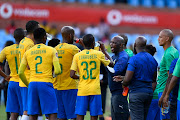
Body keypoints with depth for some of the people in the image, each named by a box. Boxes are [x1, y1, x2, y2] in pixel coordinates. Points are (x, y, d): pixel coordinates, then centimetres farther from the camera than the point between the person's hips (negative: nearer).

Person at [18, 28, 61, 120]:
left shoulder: (28, 53, 10)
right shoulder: (51, 51, 2)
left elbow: (20, 73, 7)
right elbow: (57, 71, -6)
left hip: (32, 84, 4)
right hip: (46, 84, -4)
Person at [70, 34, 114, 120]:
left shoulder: (77, 56, 0)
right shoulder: (99, 54, -1)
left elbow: (72, 75, -5)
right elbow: (111, 64, 16)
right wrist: (104, 51, 25)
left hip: (82, 89, 1)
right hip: (95, 90, -1)